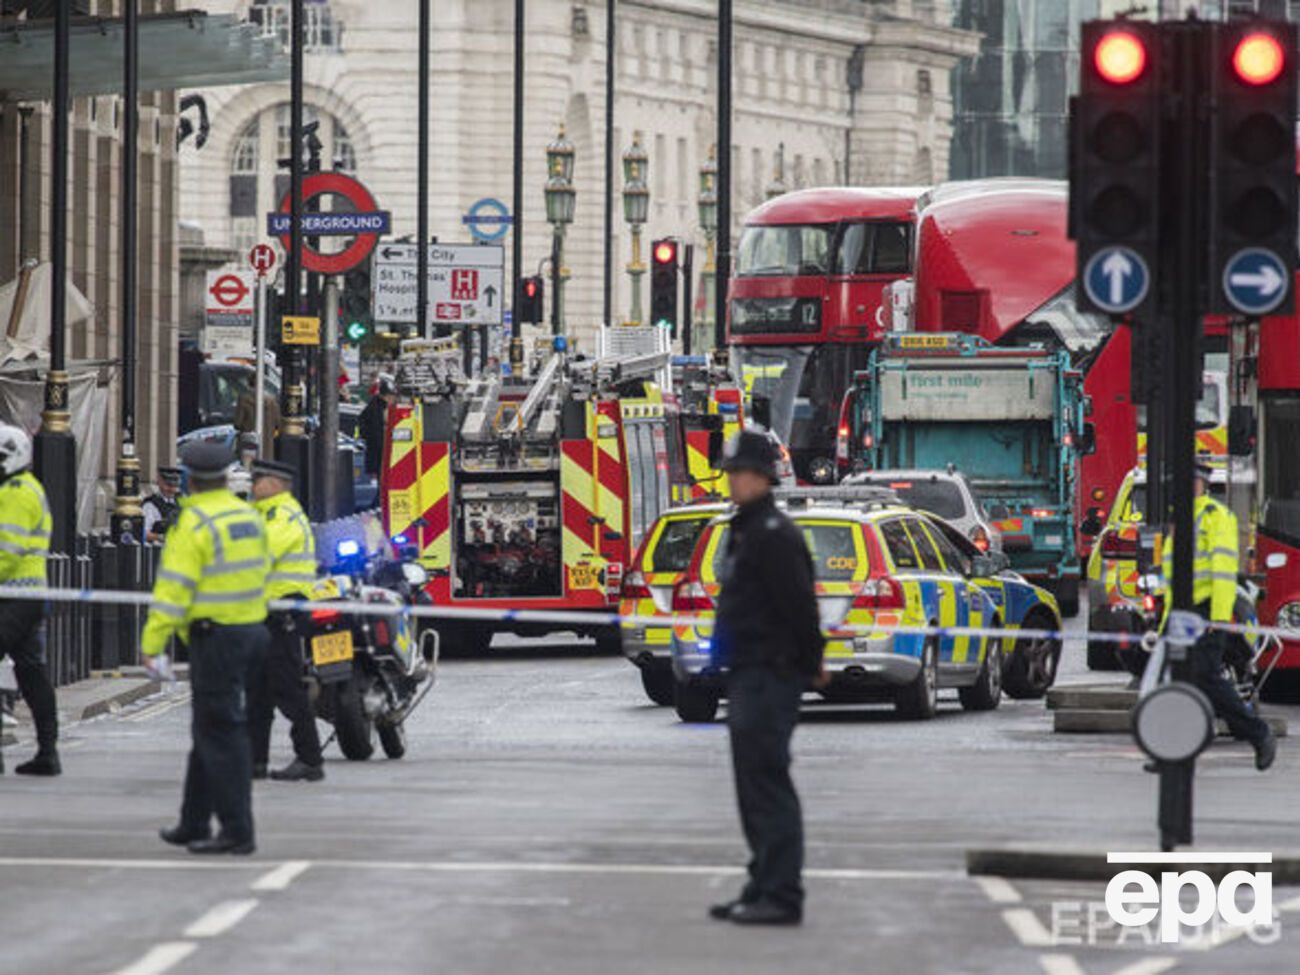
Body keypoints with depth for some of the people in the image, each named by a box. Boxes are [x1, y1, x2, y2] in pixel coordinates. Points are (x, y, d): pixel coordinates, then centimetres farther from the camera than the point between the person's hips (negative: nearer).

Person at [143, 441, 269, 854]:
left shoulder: (194, 522, -13)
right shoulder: (250, 516, 11)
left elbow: (174, 587, -17)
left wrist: (152, 642, -14)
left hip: (216, 637, -8)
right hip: (252, 630, 8)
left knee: (220, 733, -5)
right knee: (211, 729, 17)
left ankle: (237, 831, -6)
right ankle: (194, 824, 24)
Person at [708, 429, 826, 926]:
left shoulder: (773, 535, -15)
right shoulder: (746, 531, 18)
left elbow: (800, 605, -19)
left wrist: (810, 664, -11)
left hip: (770, 676, -11)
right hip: (749, 676, 11)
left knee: (768, 786, -11)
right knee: (756, 790, 14)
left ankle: (781, 896, -12)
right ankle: (764, 890, 19)